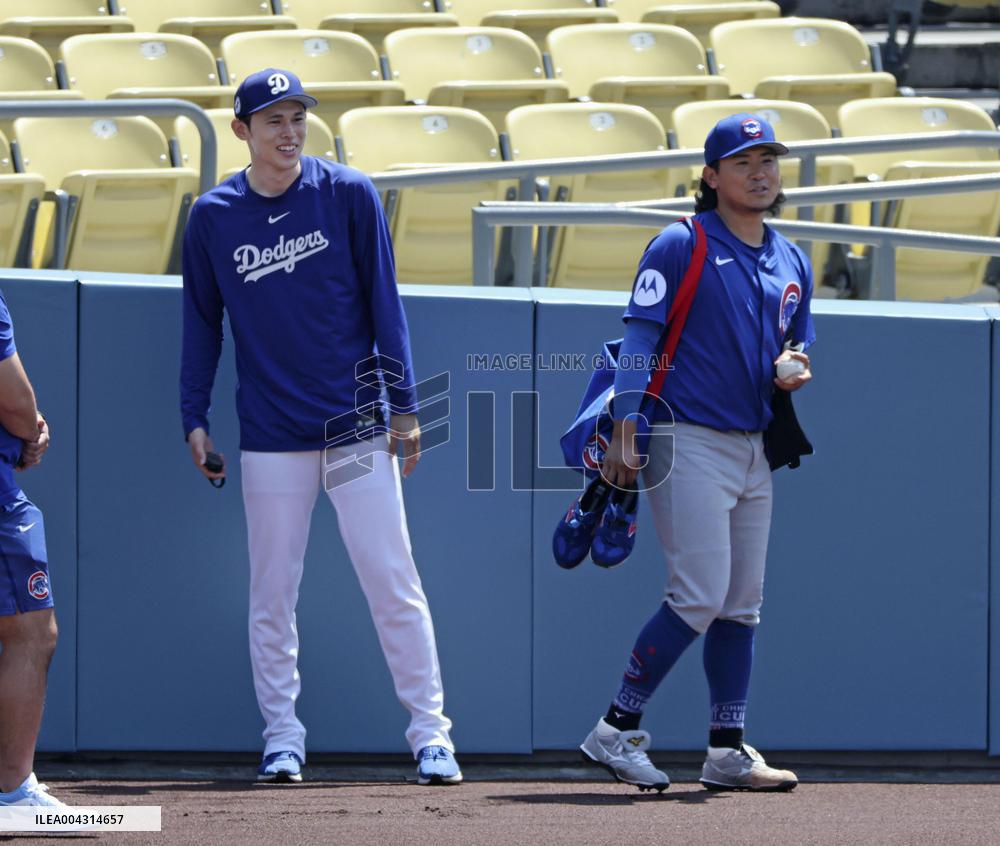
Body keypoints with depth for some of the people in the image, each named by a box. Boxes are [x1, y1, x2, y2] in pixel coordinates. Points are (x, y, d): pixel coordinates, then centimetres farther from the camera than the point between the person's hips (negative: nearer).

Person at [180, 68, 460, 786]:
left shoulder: (350, 195, 0)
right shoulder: (213, 217, 4)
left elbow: (384, 303, 2)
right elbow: (202, 325, 11)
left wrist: (403, 405, -2)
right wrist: (194, 419, 5)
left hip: (358, 429, -1)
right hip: (271, 438, 1)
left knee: (394, 584, -5)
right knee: (272, 594, 2)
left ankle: (431, 733, -1)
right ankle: (282, 738, 11)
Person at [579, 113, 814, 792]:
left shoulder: (792, 262, 14)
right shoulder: (682, 246, -6)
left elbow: (799, 341, 24)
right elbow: (640, 336, -10)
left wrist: (795, 367, -2)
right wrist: (625, 432, -18)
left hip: (753, 448, 7)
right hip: (688, 443, -7)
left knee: (743, 604, 7)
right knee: (701, 597, -14)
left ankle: (728, 752, 11)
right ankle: (616, 731, -6)